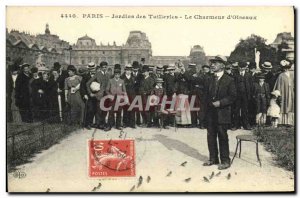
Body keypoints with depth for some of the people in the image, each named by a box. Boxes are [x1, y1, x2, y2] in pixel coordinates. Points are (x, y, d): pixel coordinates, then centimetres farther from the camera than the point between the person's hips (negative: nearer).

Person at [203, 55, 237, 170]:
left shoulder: (229, 81, -6)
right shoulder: (210, 80, 13)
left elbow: (232, 97, -9)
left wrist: (220, 103, -17)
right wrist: (210, 103, 3)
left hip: (222, 113, -6)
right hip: (211, 113, 6)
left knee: (222, 137, -1)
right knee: (211, 136, 10)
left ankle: (225, 161, 10)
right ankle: (213, 158, 22)